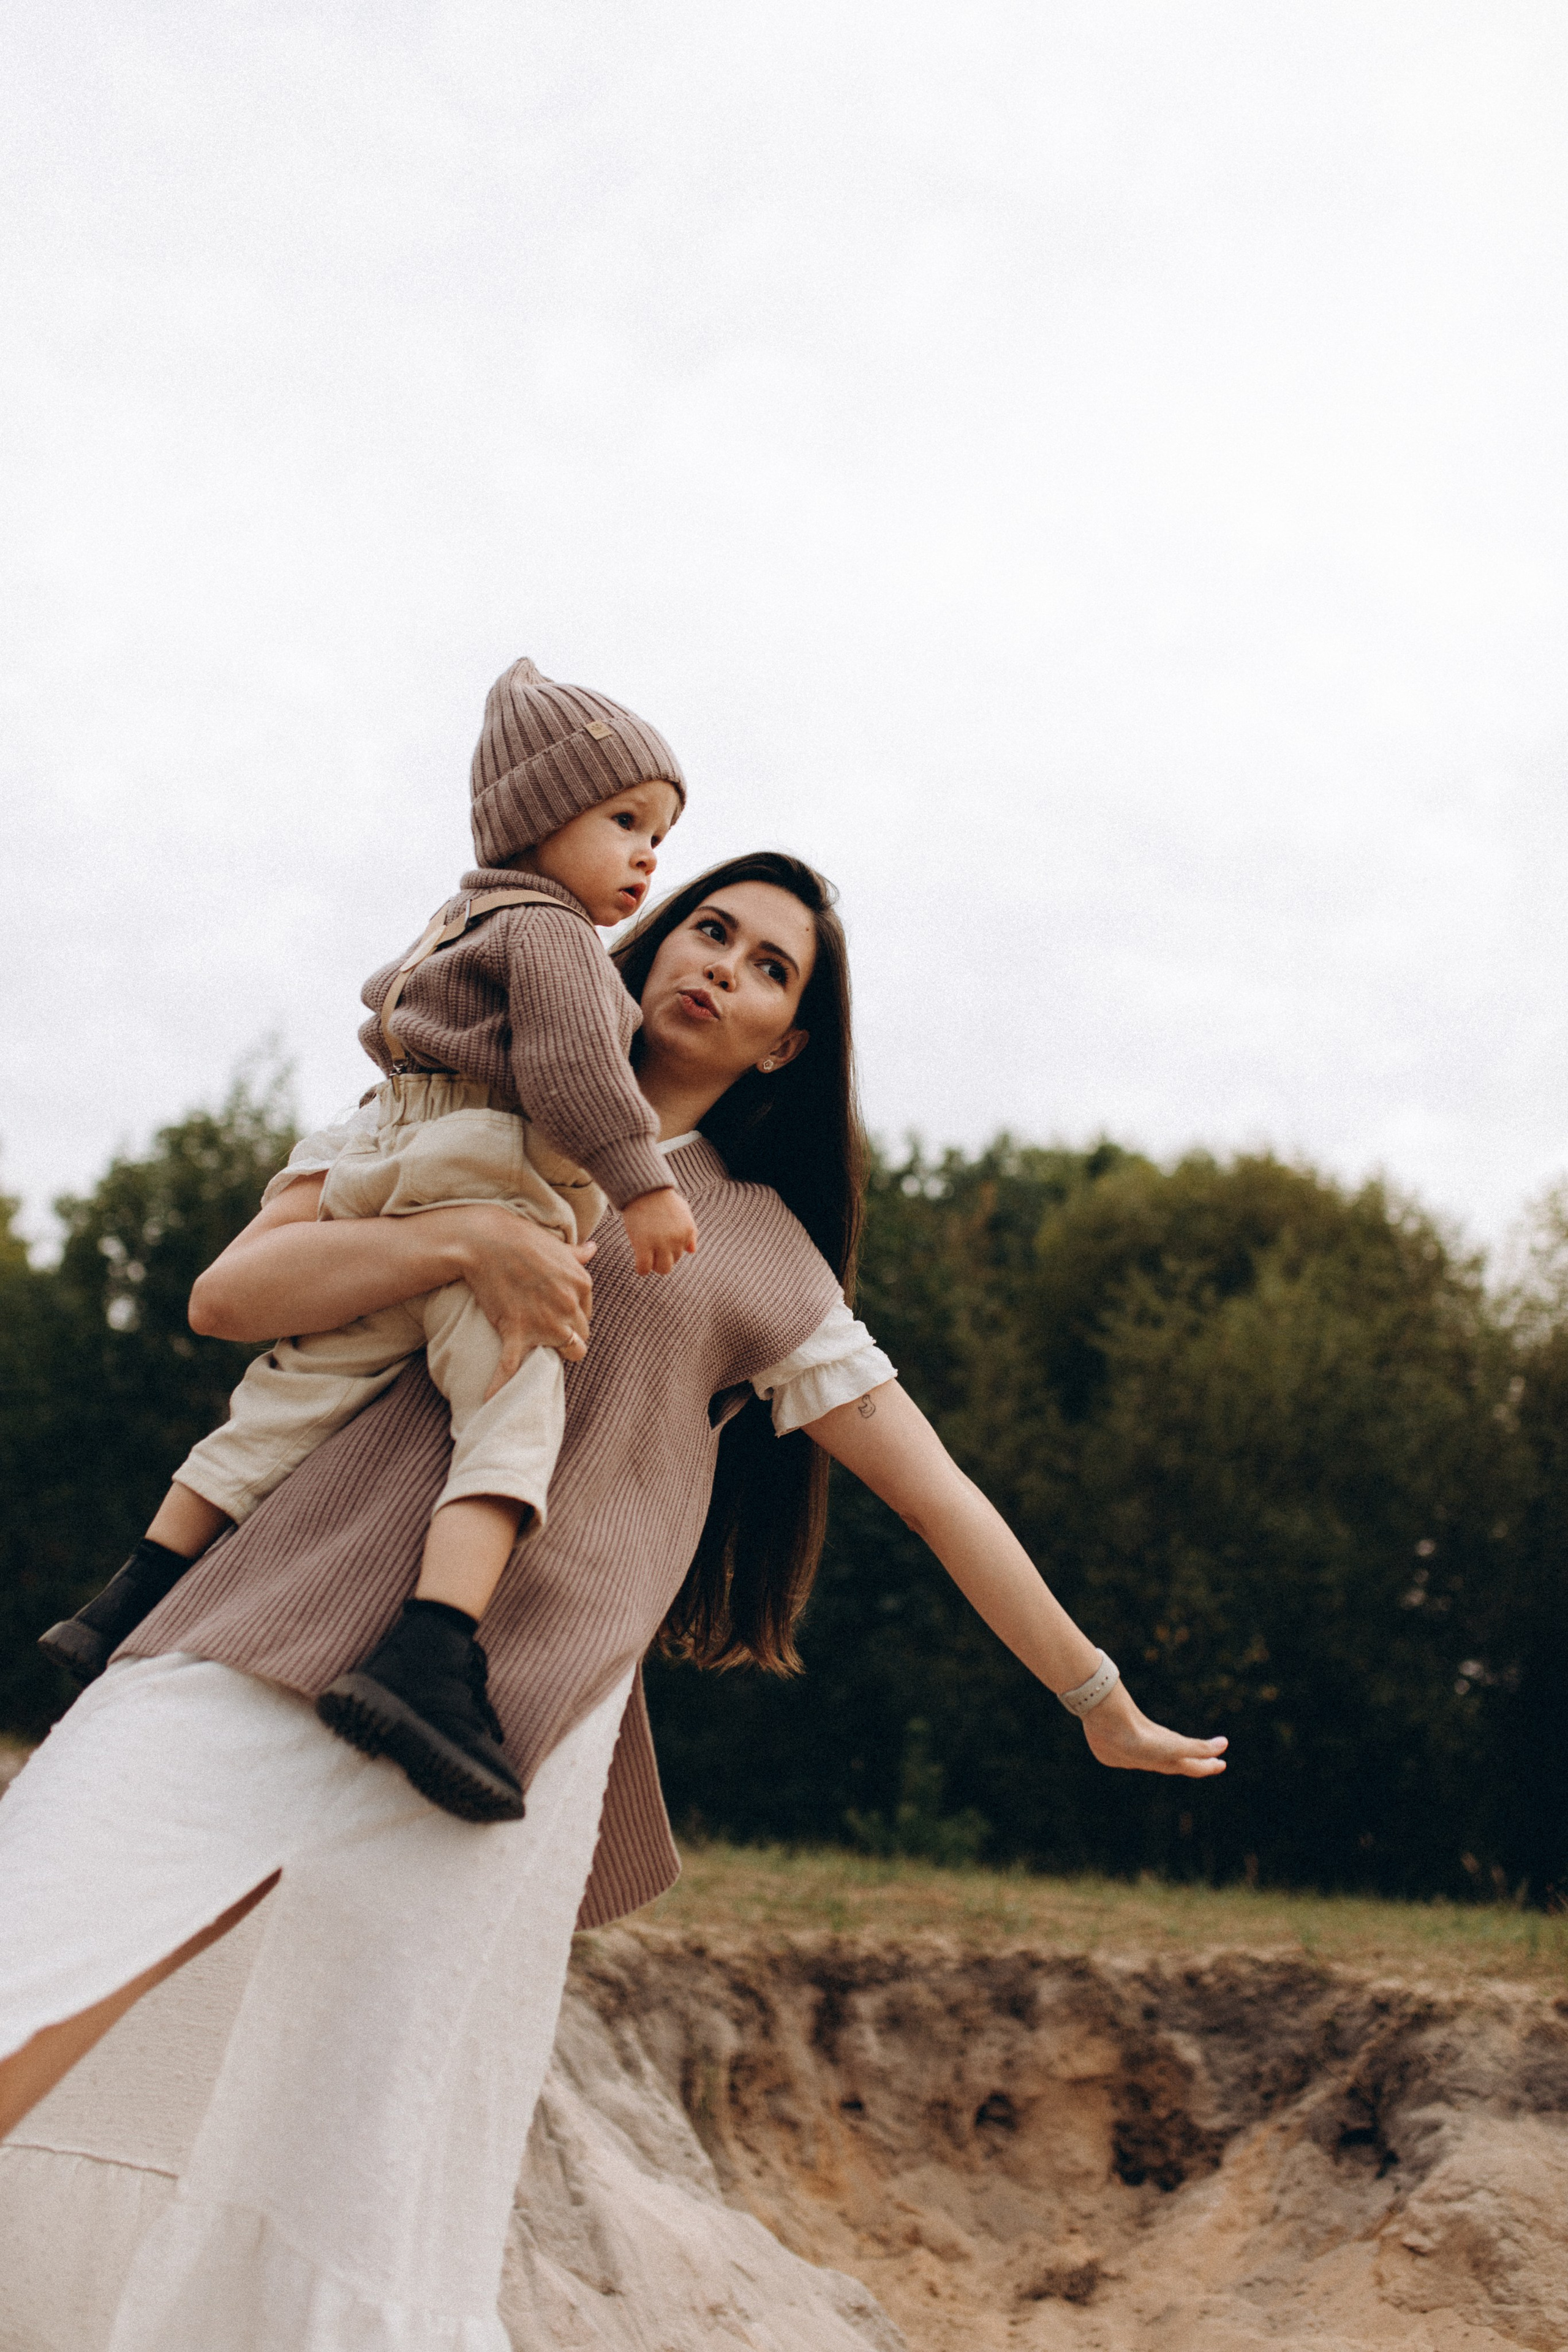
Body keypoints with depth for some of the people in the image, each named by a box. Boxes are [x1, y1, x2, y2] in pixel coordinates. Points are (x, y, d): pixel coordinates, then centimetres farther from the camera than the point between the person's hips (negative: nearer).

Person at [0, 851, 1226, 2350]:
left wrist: (1102, 1703, 27)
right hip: (279, 1632, 1)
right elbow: (226, 1292, 9)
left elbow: (939, 1494, 24)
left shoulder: (769, 1258, 21)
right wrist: (465, 1239, -7)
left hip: (506, 1716, 0)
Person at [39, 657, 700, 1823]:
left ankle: (135, 1600, 17)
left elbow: (389, 990, 46)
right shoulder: (550, 933, -3)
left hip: (381, 1184, 9)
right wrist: (641, 1182, -17)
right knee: (514, 1421, -19)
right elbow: (570, 1068, -17)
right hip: (481, 1201, -9)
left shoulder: (465, 921, 28)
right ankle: (428, 1663, -37)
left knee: (295, 1399, 14)